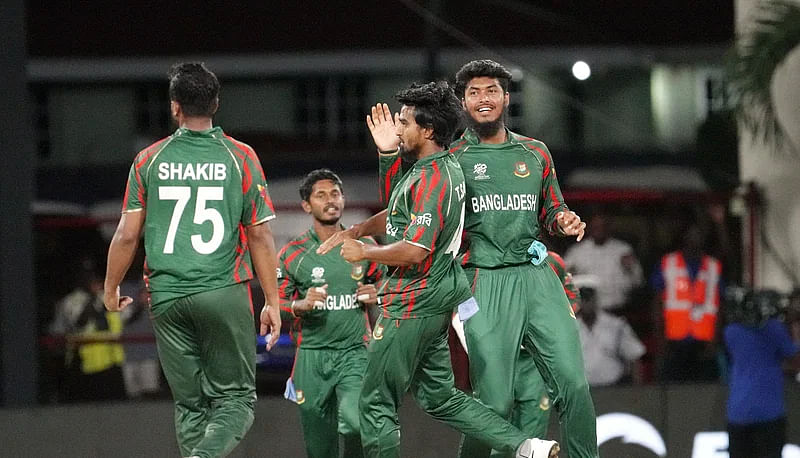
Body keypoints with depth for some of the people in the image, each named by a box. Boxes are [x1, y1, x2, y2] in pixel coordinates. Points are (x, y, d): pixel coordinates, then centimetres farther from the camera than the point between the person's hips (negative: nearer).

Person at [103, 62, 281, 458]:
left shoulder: (150, 159, 4)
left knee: (190, 405, 11)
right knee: (236, 396, 4)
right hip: (225, 292, -2)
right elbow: (260, 235, 0)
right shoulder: (240, 157, 0)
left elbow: (127, 235, 3)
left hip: (167, 296, 2)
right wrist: (272, 301, 6)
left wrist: (111, 290, 18)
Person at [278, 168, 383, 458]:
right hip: (312, 356, 0)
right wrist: (300, 306, -16)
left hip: (355, 353, 0)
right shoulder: (293, 254, 3)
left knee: (355, 423, -23)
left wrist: (375, 297, -1)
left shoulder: (364, 246, 8)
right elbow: (276, 305, 4)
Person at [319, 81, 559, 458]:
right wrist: (355, 231, 14)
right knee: (440, 397, 15)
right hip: (434, 301, 10)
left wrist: (363, 253, -12)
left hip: (412, 306, -10)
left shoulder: (430, 181, -20)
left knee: (377, 402, -2)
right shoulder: (448, 168, 12)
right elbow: (398, 215, 27)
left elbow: (414, 251, -26)